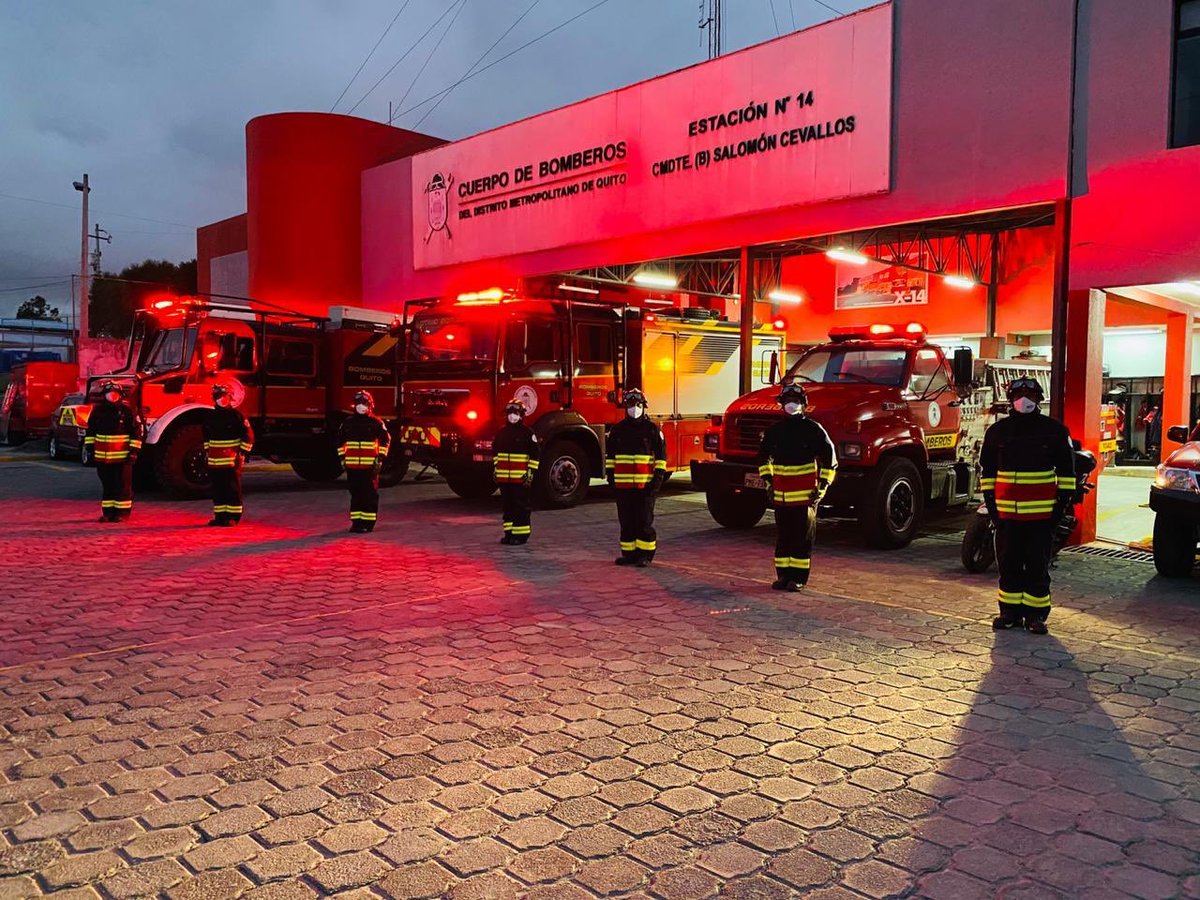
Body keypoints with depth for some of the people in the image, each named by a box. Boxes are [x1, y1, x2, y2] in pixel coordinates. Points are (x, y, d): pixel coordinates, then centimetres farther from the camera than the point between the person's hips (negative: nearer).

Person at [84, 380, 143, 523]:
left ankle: (123, 512, 8)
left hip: (122, 457, -4)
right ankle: (108, 511, 18)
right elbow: (90, 430, 17)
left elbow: (138, 430, -4)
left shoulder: (127, 411, -5)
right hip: (102, 457, 4)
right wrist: (90, 447, 10)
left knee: (122, 485, 0)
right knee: (107, 485, 10)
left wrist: (134, 450, -9)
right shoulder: (98, 410, 7)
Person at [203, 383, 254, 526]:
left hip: (232, 460, -5)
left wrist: (243, 453, -8)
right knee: (217, 488, 9)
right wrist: (207, 451, 19)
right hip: (215, 461, 6)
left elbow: (248, 435, -5)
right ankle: (220, 516, 17)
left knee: (233, 488, -2)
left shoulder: (236, 415, -6)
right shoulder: (209, 416, 11)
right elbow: (206, 436, 25)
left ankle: (233, 516, 3)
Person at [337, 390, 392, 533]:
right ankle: (356, 521, 15)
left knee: (370, 494, -1)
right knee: (355, 493, 8)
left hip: (370, 465, -3)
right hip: (352, 464, 3)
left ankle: (368, 522, 3)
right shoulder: (348, 422, 9)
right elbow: (340, 440, 17)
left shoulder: (376, 422, 0)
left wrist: (380, 457, -4)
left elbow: (385, 439, 3)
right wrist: (342, 457, 10)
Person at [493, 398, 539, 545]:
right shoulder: (501, 432, 12)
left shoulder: (528, 433, -4)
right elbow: (496, 452, 21)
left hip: (520, 478, -5)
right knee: (508, 505, 10)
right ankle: (509, 533, 17)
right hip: (504, 477, 5)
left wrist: (530, 473, -11)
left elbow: (534, 454, -6)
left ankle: (522, 534, 3)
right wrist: (495, 469, 15)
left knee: (521, 506, -2)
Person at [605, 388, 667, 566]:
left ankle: (645, 554, 6)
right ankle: (629, 553, 15)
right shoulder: (617, 429, 9)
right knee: (626, 521, 7)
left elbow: (661, 456, 2)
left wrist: (658, 478, -5)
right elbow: (609, 455, 15)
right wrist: (610, 475, 8)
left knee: (644, 521, -1)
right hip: (623, 485, 3)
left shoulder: (652, 429, 1)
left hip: (645, 485, -3)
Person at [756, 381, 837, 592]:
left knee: (803, 537, 1)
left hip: (805, 496, -4)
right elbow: (764, 457, 22)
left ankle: (799, 578, 7)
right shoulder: (774, 431, 7)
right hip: (780, 495, 4)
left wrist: (822, 487, -6)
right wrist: (768, 481, 13)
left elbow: (830, 460, -2)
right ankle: (783, 575, 17)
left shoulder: (814, 430, -4)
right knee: (782, 536, 9)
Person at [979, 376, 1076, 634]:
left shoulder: (1055, 430, 2)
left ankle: (1036, 613, 11)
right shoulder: (997, 431, 8)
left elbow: (1067, 469, 4)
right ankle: (1010, 610, 17)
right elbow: (987, 468, 13)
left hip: (1041, 511, -2)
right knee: (1008, 562, 8)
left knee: (1038, 564, 3)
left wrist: (1064, 501, -1)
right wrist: (989, 499, 7)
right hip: (1006, 511, 2)